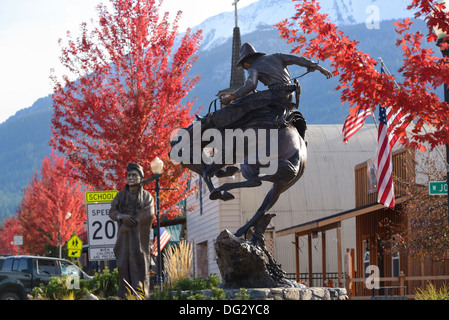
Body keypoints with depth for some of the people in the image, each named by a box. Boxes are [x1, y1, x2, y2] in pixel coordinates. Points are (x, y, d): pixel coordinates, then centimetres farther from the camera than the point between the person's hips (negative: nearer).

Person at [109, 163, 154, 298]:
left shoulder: (146, 196, 6)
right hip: (124, 236, 2)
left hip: (140, 235, -2)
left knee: (139, 264, -7)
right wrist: (121, 216, -15)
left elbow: (149, 214, -8)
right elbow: (112, 212, 5)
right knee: (124, 264, -3)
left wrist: (132, 221, -12)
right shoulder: (121, 195, 13)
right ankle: (125, 295, -1)